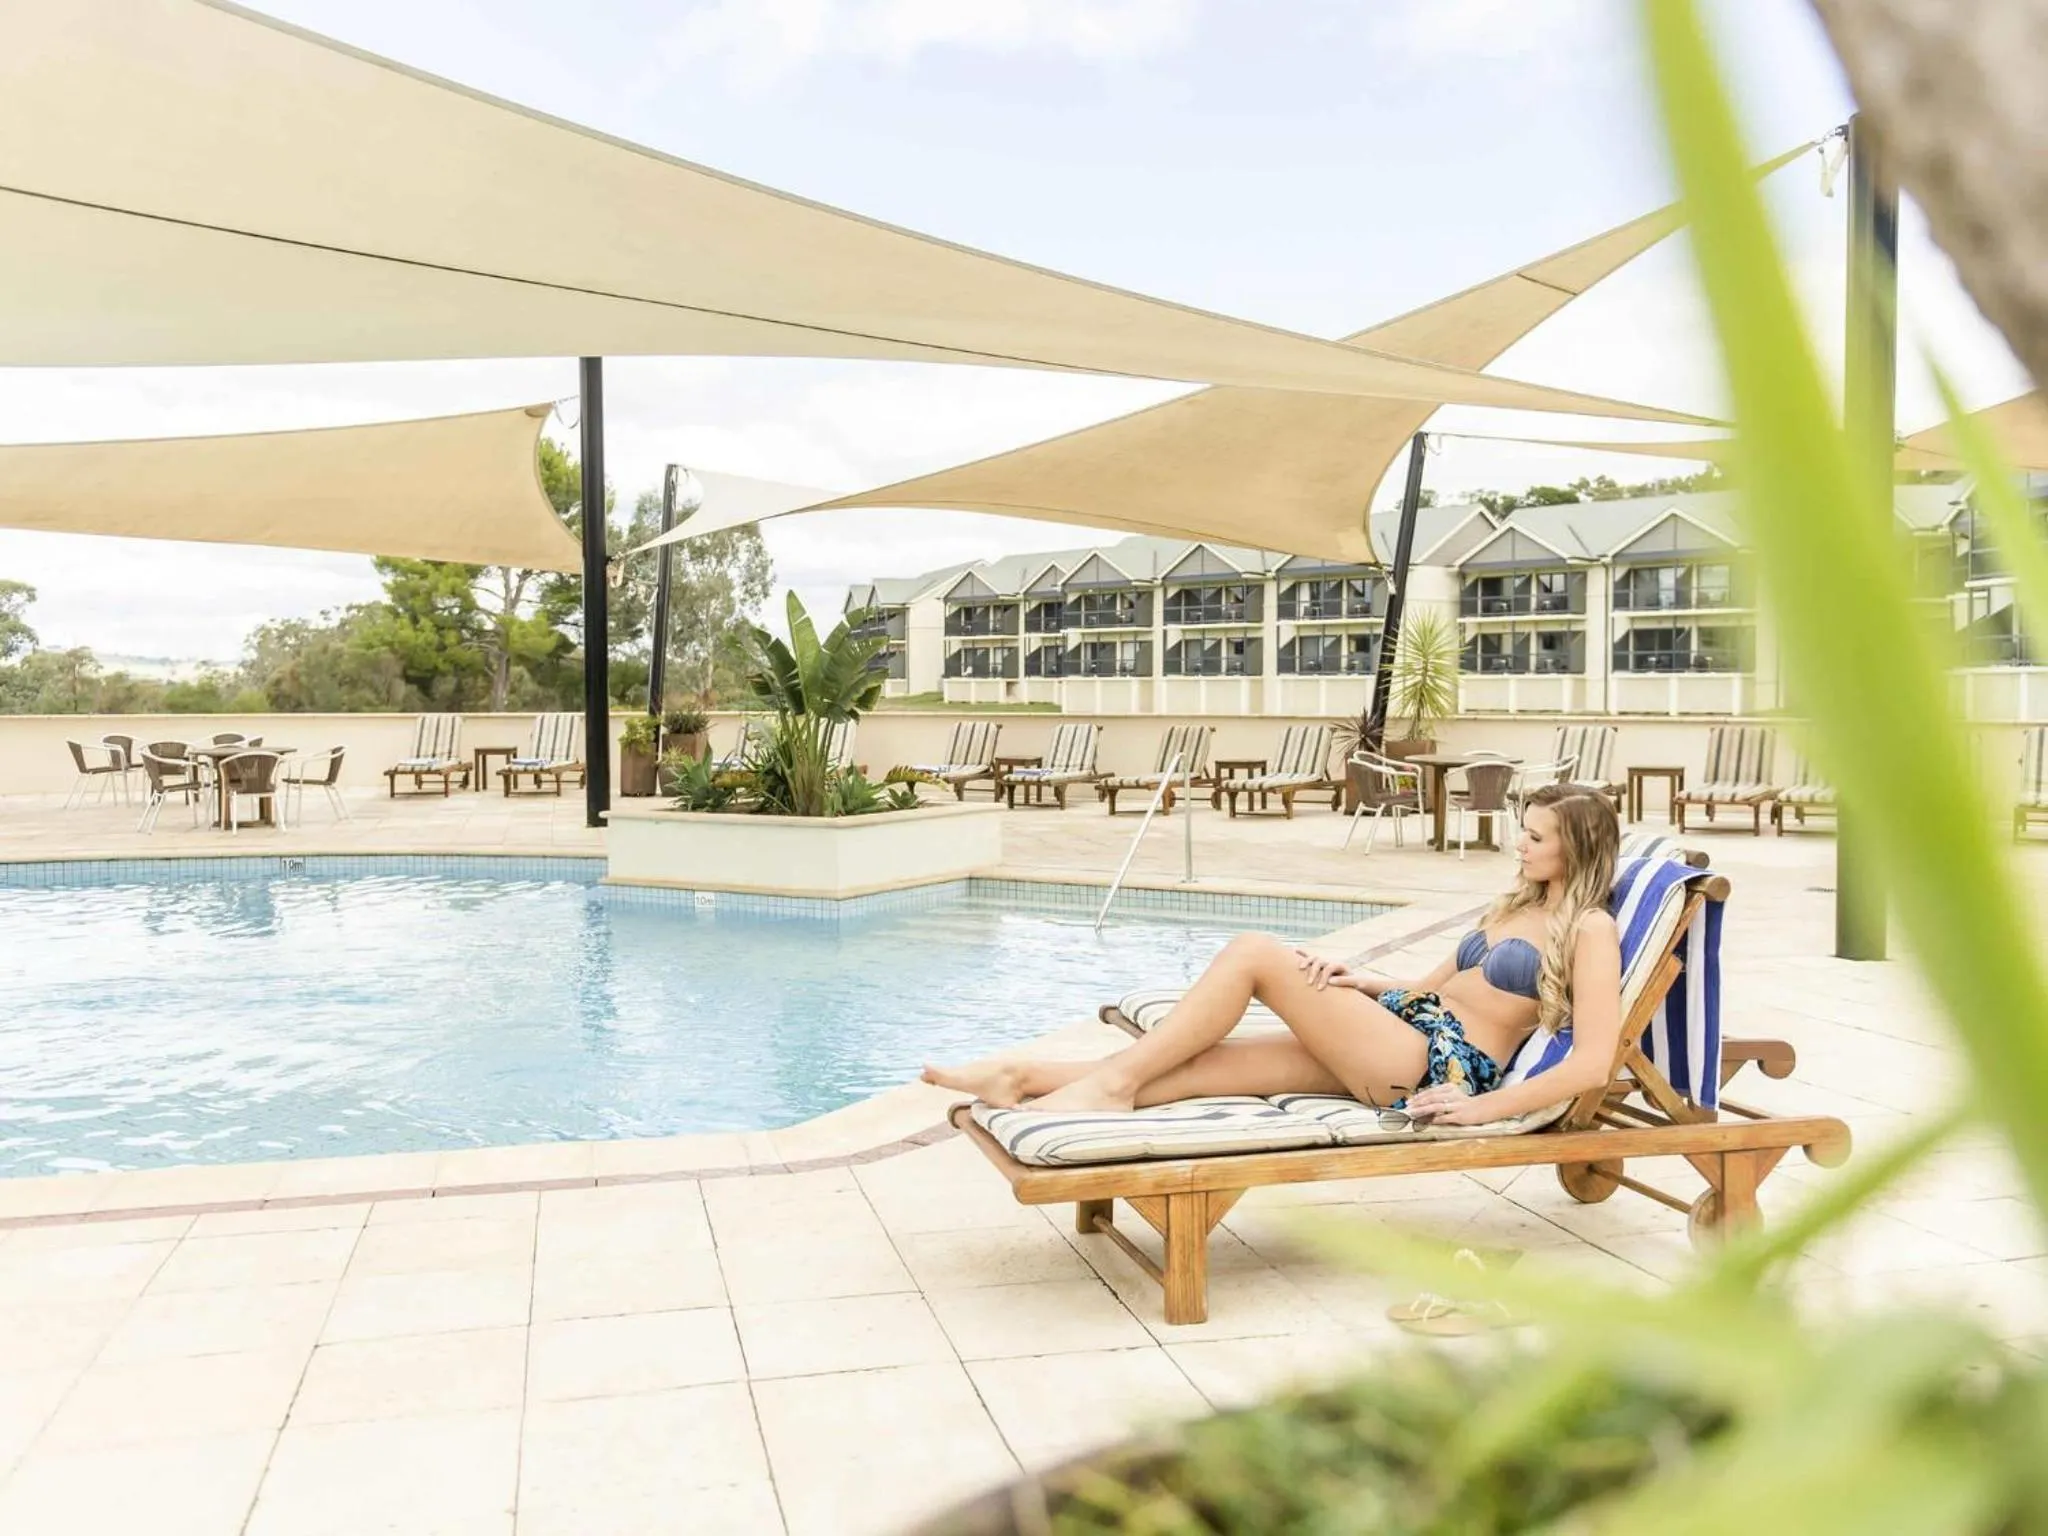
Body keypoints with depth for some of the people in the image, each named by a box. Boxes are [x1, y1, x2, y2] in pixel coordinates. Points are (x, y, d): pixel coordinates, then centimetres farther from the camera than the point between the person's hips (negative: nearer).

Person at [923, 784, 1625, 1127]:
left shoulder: (1590, 930, -3)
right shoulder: (1516, 907, 24)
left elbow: (1593, 1063, -14)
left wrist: (1485, 1107, -18)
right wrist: (1366, 982, 7)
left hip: (1437, 1068, -8)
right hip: (1400, 1034, 8)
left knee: (1254, 952, -20)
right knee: (1195, 1066, -10)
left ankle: (1114, 1079, -16)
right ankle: (1027, 1079, -13)